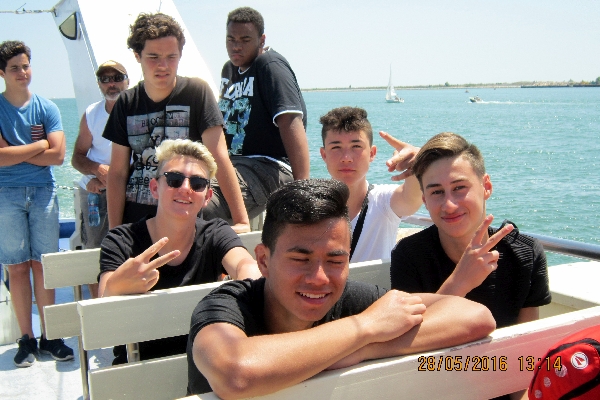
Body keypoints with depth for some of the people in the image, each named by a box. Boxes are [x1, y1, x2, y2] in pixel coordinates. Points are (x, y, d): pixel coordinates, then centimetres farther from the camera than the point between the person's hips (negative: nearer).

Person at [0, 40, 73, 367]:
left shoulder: (46, 108, 6)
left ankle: (49, 336, 11)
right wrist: (39, 145, -4)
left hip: (43, 192, 1)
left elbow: (57, 155, -4)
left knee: (43, 265, 4)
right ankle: (26, 338, 9)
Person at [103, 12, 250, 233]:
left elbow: (219, 157, -16)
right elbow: (118, 172, 2)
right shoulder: (127, 103, 1)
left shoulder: (196, 92, -9)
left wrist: (241, 220, -23)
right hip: (134, 220, 3)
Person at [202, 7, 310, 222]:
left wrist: (302, 188, -28)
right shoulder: (229, 69, 20)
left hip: (268, 167, -9)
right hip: (231, 164, 9)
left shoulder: (270, 65, -7)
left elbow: (291, 123, -19)